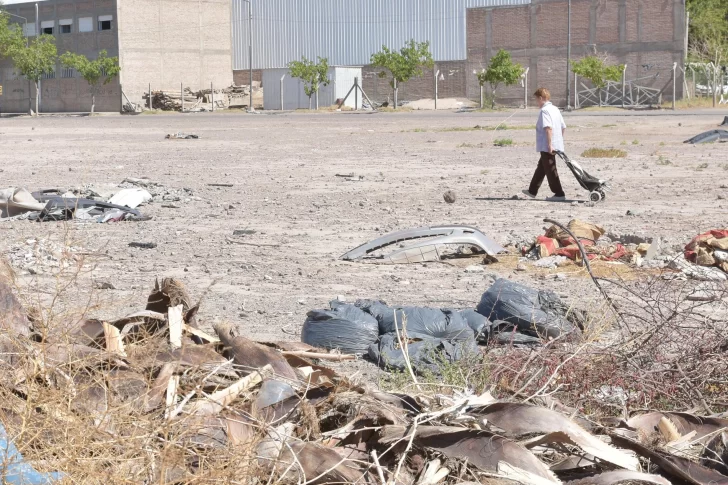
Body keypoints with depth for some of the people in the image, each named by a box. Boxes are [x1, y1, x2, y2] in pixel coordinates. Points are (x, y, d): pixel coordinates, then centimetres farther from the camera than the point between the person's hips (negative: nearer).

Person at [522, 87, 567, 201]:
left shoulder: (544, 111, -15)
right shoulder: (555, 109, 14)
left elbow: (548, 127, -27)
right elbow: (563, 127, 17)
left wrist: (549, 144, -28)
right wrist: (560, 140, 23)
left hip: (547, 147, -10)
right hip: (556, 145, 10)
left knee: (550, 170, -3)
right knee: (541, 168, 19)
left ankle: (559, 194, -2)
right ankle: (532, 191, 30)